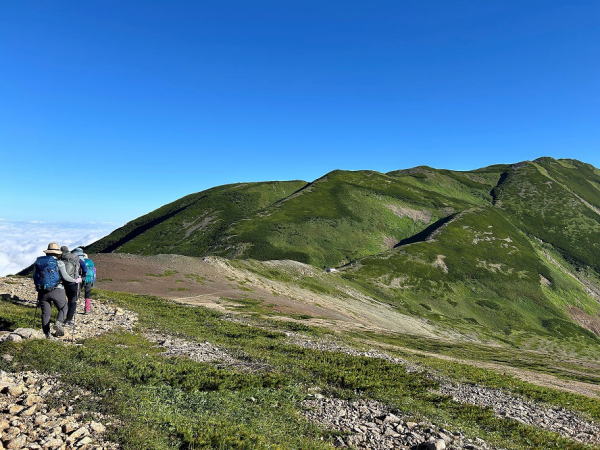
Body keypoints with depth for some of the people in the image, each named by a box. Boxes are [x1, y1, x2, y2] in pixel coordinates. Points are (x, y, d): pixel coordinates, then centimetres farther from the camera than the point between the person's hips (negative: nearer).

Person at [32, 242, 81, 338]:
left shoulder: (38, 261, 8)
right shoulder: (59, 262, -6)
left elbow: (34, 276, 12)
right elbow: (65, 277, -10)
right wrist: (76, 280, 5)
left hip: (42, 291, 4)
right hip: (57, 291, -4)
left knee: (45, 313, 11)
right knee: (63, 308, 13)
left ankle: (46, 334, 12)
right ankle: (59, 323, -12)